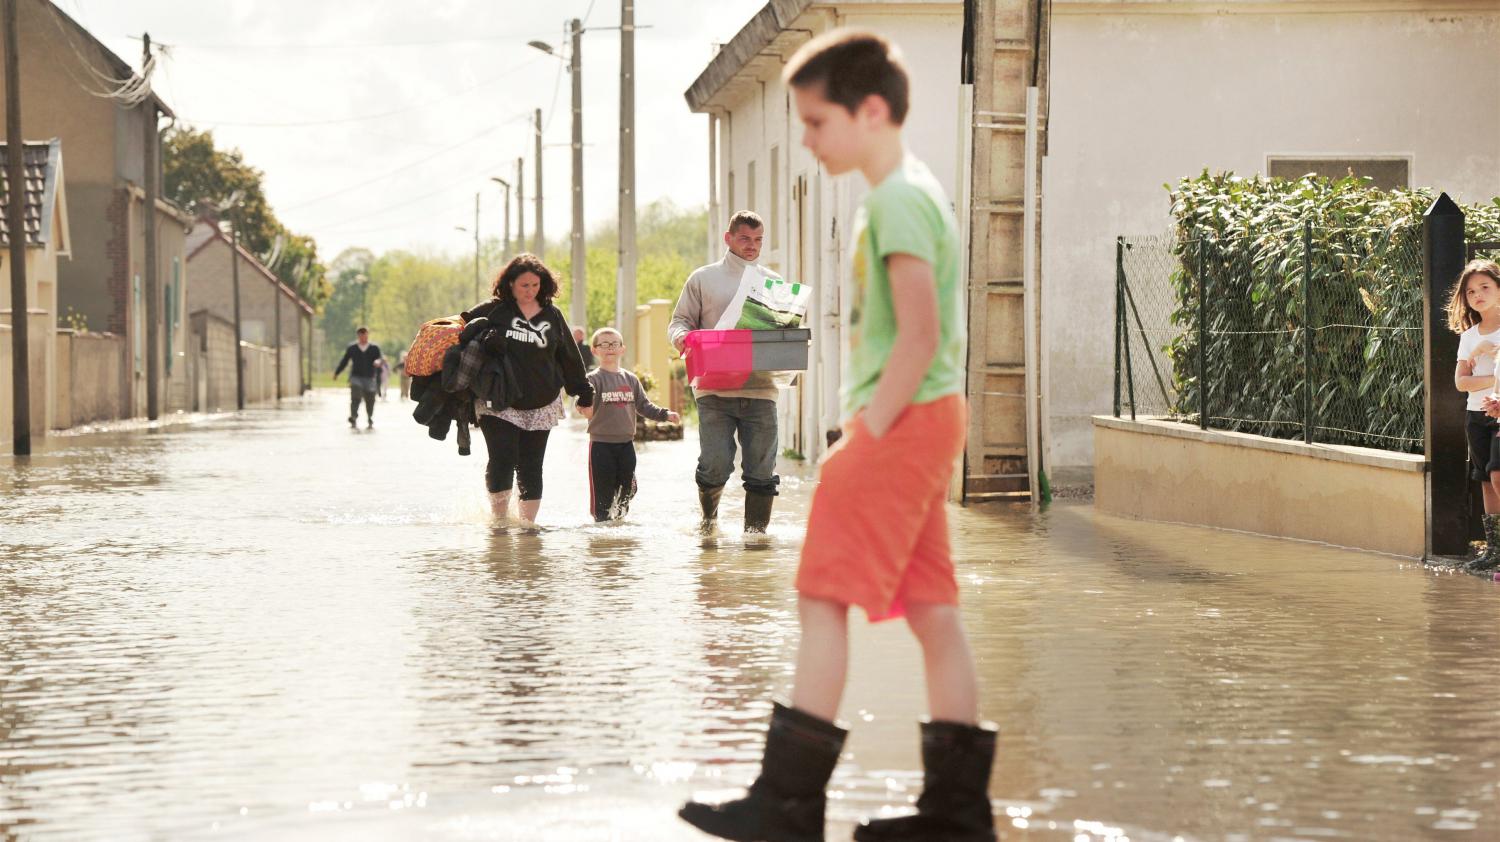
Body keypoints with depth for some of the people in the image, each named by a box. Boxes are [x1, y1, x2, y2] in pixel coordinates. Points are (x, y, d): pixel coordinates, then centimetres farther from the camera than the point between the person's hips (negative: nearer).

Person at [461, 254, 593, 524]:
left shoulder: (552, 316, 9)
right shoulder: (492, 311, 1)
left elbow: (570, 357, 15)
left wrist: (584, 396, 18)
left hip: (541, 404, 2)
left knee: (531, 468, 3)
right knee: (502, 460, -12)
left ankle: (528, 524, 9)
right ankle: (499, 521, 1)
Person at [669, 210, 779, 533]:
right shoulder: (704, 279, 11)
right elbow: (680, 320, 11)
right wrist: (681, 335, -12)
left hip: (760, 390, 2)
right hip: (714, 389, -2)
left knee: (761, 471, -1)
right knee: (715, 466, -9)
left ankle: (756, 532, 11)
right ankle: (708, 516, 19)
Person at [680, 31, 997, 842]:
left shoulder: (896, 201, -14)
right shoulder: (911, 192, 18)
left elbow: (919, 334, -22)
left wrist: (869, 430, -18)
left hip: (898, 424, -10)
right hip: (925, 424, 10)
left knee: (824, 598, -8)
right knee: (931, 610, 8)